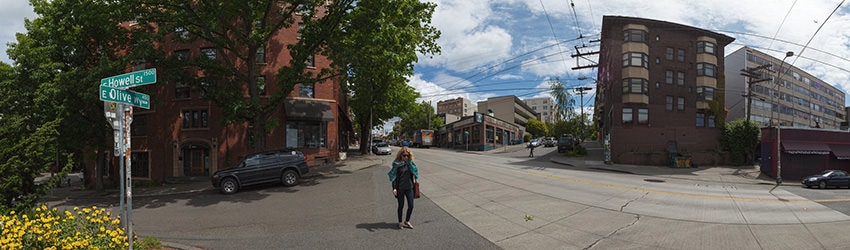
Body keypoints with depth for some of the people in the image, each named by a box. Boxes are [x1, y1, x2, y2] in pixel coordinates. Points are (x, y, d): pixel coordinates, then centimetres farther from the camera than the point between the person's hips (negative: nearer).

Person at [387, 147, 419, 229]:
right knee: (401, 206, 9)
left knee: (411, 206, 4)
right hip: (400, 188, -4)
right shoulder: (397, 164, -8)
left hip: (409, 187, 4)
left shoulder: (410, 163, 4)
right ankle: (400, 222, 27)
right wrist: (394, 188, -15)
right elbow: (394, 177, -8)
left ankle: (407, 221, 26)